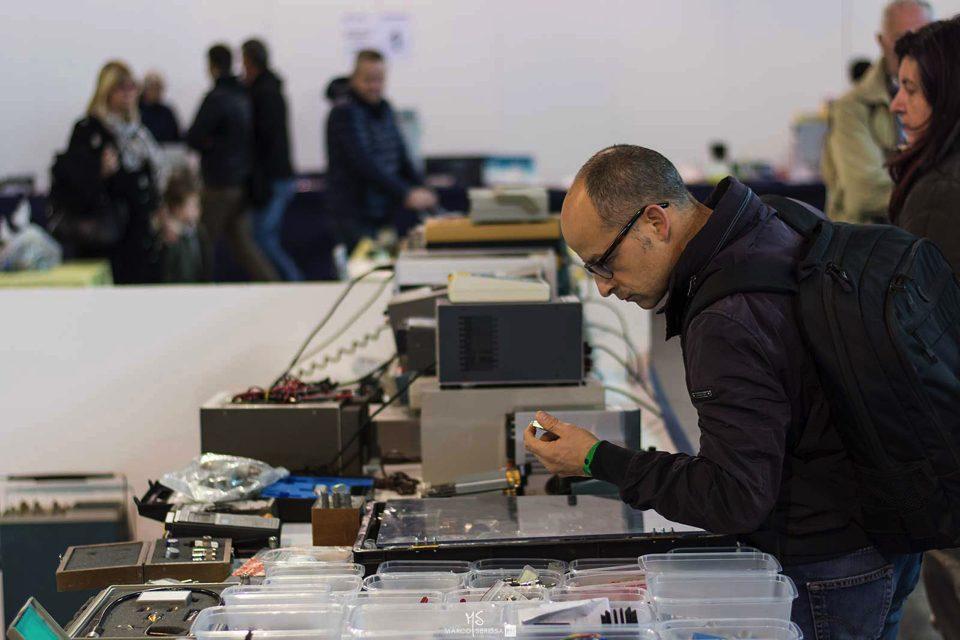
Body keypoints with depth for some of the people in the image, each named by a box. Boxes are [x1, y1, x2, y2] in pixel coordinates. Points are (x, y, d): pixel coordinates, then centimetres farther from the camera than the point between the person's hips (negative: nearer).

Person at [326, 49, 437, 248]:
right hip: (356, 214, -6)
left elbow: (401, 157, 18)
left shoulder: (385, 109, 12)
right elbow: (363, 164, -20)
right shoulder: (343, 113, -10)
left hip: (388, 209, 6)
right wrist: (405, 194, -25)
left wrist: (421, 190, 2)